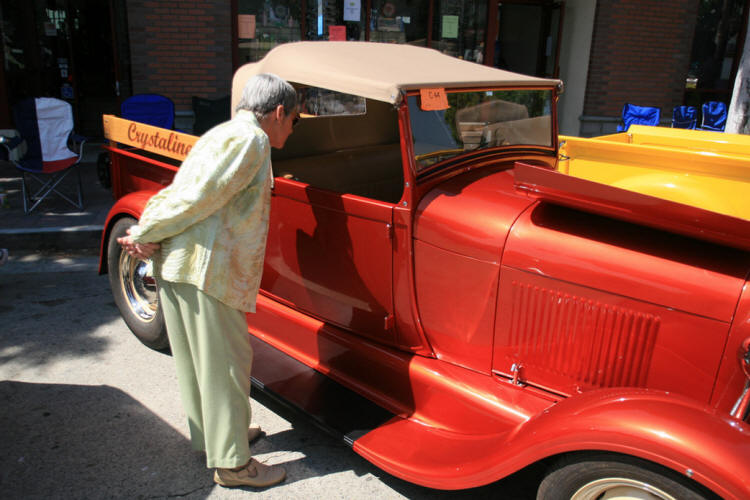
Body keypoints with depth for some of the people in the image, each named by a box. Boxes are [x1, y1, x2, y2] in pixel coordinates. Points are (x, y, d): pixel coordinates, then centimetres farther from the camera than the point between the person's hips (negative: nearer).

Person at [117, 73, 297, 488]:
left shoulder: (224, 133, 22)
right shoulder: (251, 139, -10)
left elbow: (180, 193, 13)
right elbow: (198, 198, -18)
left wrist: (147, 235, 1)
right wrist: (146, 236, -8)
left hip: (175, 266, 10)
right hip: (205, 268, -10)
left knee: (198, 357, 21)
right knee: (225, 362, 2)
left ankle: (210, 434, 39)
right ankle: (232, 462, 16)